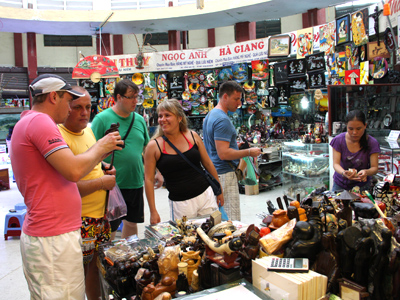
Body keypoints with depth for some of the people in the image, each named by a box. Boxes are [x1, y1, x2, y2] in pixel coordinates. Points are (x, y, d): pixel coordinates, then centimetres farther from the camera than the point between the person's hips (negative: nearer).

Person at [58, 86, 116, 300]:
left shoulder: (88, 131, 10)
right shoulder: (60, 137, -18)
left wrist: (106, 169, 6)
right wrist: (102, 182, -16)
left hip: (101, 214, 9)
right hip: (80, 220, -8)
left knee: (97, 264, 21)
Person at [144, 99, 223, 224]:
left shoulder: (192, 136, 2)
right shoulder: (154, 146, -5)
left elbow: (208, 164, 12)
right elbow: (149, 180, -2)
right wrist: (153, 212, -5)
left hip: (206, 196, 3)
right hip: (179, 203, -2)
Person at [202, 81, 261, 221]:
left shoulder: (210, 115, 15)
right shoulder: (222, 120, -18)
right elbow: (223, 153, -24)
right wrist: (249, 152, -14)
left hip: (213, 173, 10)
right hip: (225, 175, -10)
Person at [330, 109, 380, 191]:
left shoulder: (372, 143, -9)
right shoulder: (338, 140, -9)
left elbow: (375, 168, -12)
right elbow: (336, 164, -14)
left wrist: (366, 172, -36)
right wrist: (343, 173, -37)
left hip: (361, 185, 0)